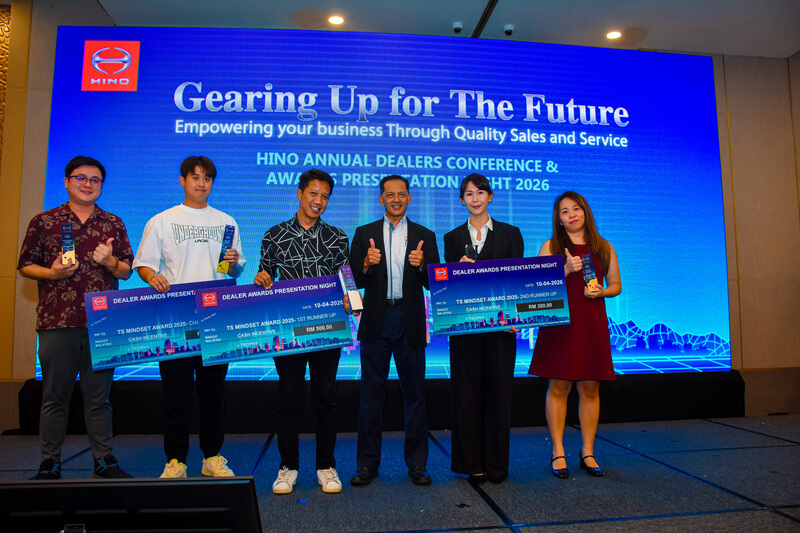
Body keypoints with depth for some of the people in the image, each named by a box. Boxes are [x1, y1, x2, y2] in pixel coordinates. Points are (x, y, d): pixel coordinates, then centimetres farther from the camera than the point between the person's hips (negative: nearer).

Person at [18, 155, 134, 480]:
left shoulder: (113, 224, 12)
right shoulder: (44, 222, 8)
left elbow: (126, 271, 12)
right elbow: (25, 265, 9)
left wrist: (110, 262, -8)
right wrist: (52, 273, -9)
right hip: (57, 322, -1)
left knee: (99, 396, 7)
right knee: (54, 396, 6)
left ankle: (103, 459, 17)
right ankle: (50, 464, 19)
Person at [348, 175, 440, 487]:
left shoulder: (425, 236, 8)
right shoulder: (364, 234, 9)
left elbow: (434, 284, 1)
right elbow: (356, 281, 2)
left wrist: (422, 265, -19)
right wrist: (367, 264, -19)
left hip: (410, 321, 0)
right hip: (376, 321, 0)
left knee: (414, 392, 6)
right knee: (372, 392, 5)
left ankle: (417, 463, 19)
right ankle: (368, 462, 17)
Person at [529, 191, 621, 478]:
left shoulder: (603, 247, 13)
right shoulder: (550, 247, 7)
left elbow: (616, 285, 16)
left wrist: (602, 292, -5)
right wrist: (566, 269, -11)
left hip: (592, 323, 2)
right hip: (560, 322, -2)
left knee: (590, 388, 4)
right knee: (558, 387, -1)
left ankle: (587, 452, 17)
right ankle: (558, 452, 9)